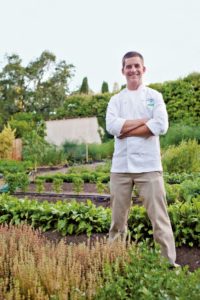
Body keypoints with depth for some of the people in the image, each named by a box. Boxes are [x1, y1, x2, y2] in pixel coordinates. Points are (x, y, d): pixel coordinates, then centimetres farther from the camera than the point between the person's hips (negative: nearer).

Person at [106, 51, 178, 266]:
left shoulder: (154, 96, 6)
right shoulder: (116, 100, 11)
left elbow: (161, 126, -10)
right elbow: (111, 126, -7)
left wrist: (126, 130, -9)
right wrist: (144, 121, -9)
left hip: (148, 165, -2)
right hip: (120, 166, 2)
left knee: (159, 216, -1)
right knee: (118, 217, 11)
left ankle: (169, 262, 8)